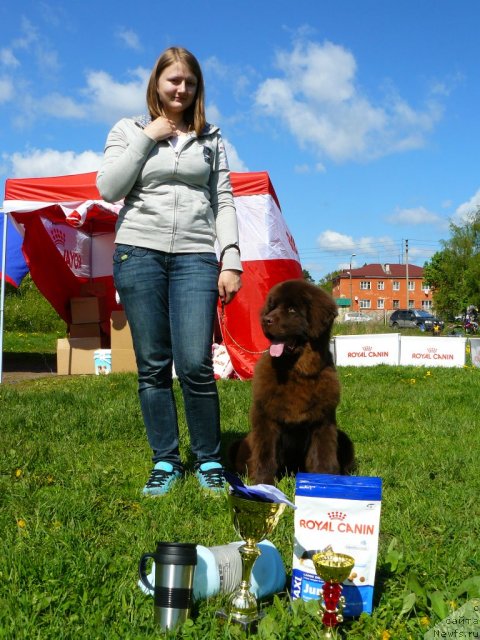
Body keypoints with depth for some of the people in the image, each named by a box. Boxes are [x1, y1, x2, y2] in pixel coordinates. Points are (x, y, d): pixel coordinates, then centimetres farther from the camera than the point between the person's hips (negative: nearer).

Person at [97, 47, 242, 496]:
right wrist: (147, 138, -3)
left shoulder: (211, 139, 15)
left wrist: (231, 261, -1)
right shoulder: (128, 130, 12)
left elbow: (224, 203, 10)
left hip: (195, 257, 0)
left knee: (195, 364, -10)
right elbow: (109, 189, -1)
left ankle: (208, 461, 6)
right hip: (139, 253, 0)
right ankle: (165, 462, 12)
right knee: (152, 366, 2)